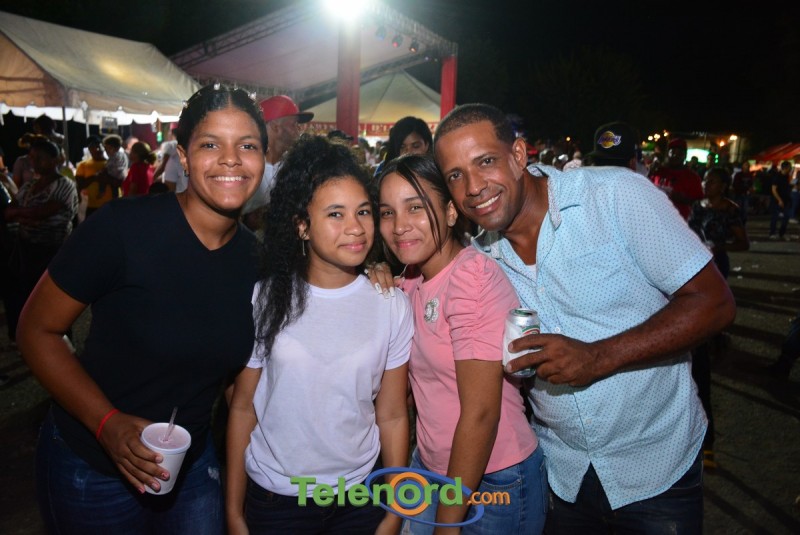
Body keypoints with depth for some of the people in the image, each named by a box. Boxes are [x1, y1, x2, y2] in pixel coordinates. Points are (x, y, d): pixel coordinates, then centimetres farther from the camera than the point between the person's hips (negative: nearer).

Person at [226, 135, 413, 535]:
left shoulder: (392, 306, -9)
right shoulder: (266, 299, -9)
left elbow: (392, 416, -4)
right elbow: (242, 409, -4)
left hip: (359, 496, 1)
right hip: (272, 499, 0)